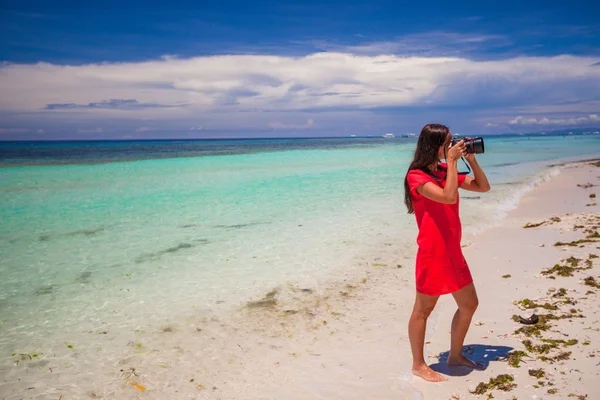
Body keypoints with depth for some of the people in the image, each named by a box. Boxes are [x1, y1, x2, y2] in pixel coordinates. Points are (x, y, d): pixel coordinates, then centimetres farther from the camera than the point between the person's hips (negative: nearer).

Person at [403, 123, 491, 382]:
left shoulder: (446, 172, 11)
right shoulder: (417, 176, -13)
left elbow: (483, 187, 13)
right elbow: (449, 197, -27)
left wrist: (471, 159, 2)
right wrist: (452, 161, -19)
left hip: (453, 252, 9)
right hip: (433, 254, -9)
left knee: (469, 304, 17)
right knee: (423, 310, 4)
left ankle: (455, 356, 34)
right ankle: (418, 365, 20)